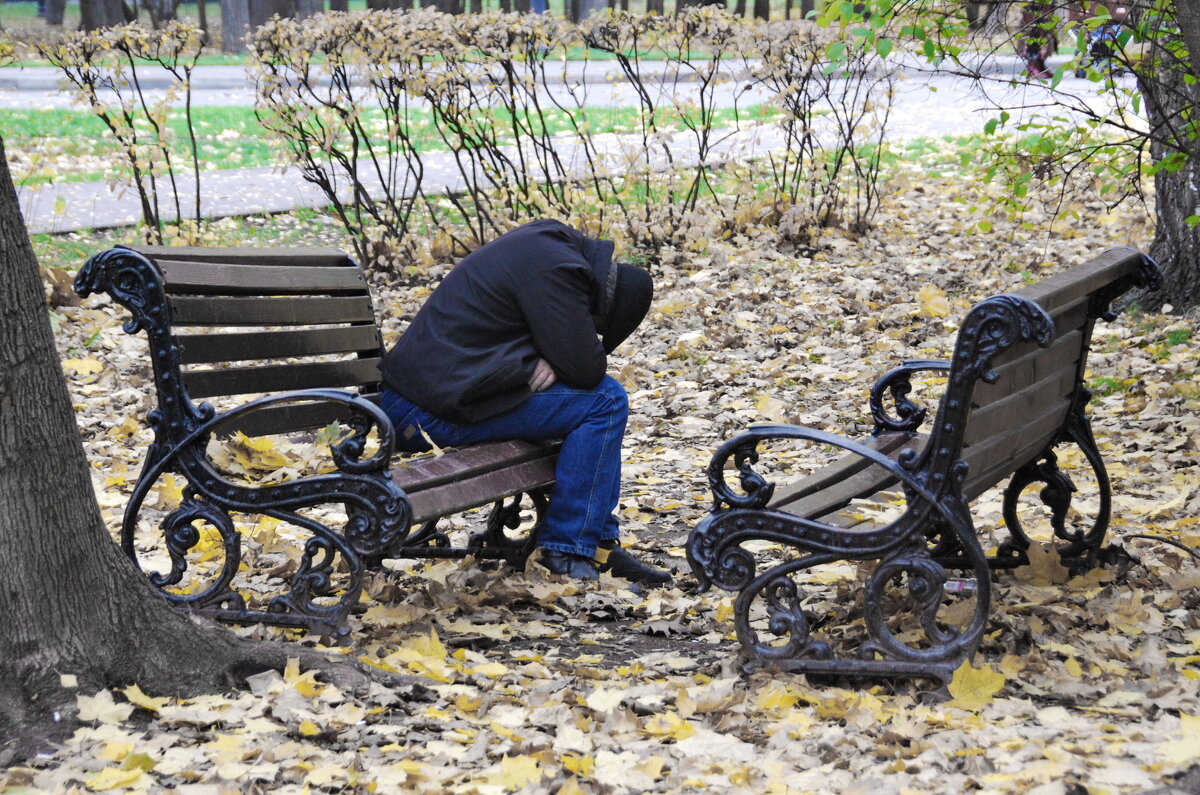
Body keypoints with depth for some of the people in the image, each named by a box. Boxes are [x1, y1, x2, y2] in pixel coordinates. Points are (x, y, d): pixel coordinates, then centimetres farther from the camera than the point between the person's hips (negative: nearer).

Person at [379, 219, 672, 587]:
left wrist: (549, 361, -1)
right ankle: (567, 549, -2)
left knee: (594, 392, 17)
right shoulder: (555, 271, -17)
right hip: (436, 412, -10)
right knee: (606, 402, -8)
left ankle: (599, 539, 17)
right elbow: (585, 369, -17)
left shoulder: (551, 242, 14)